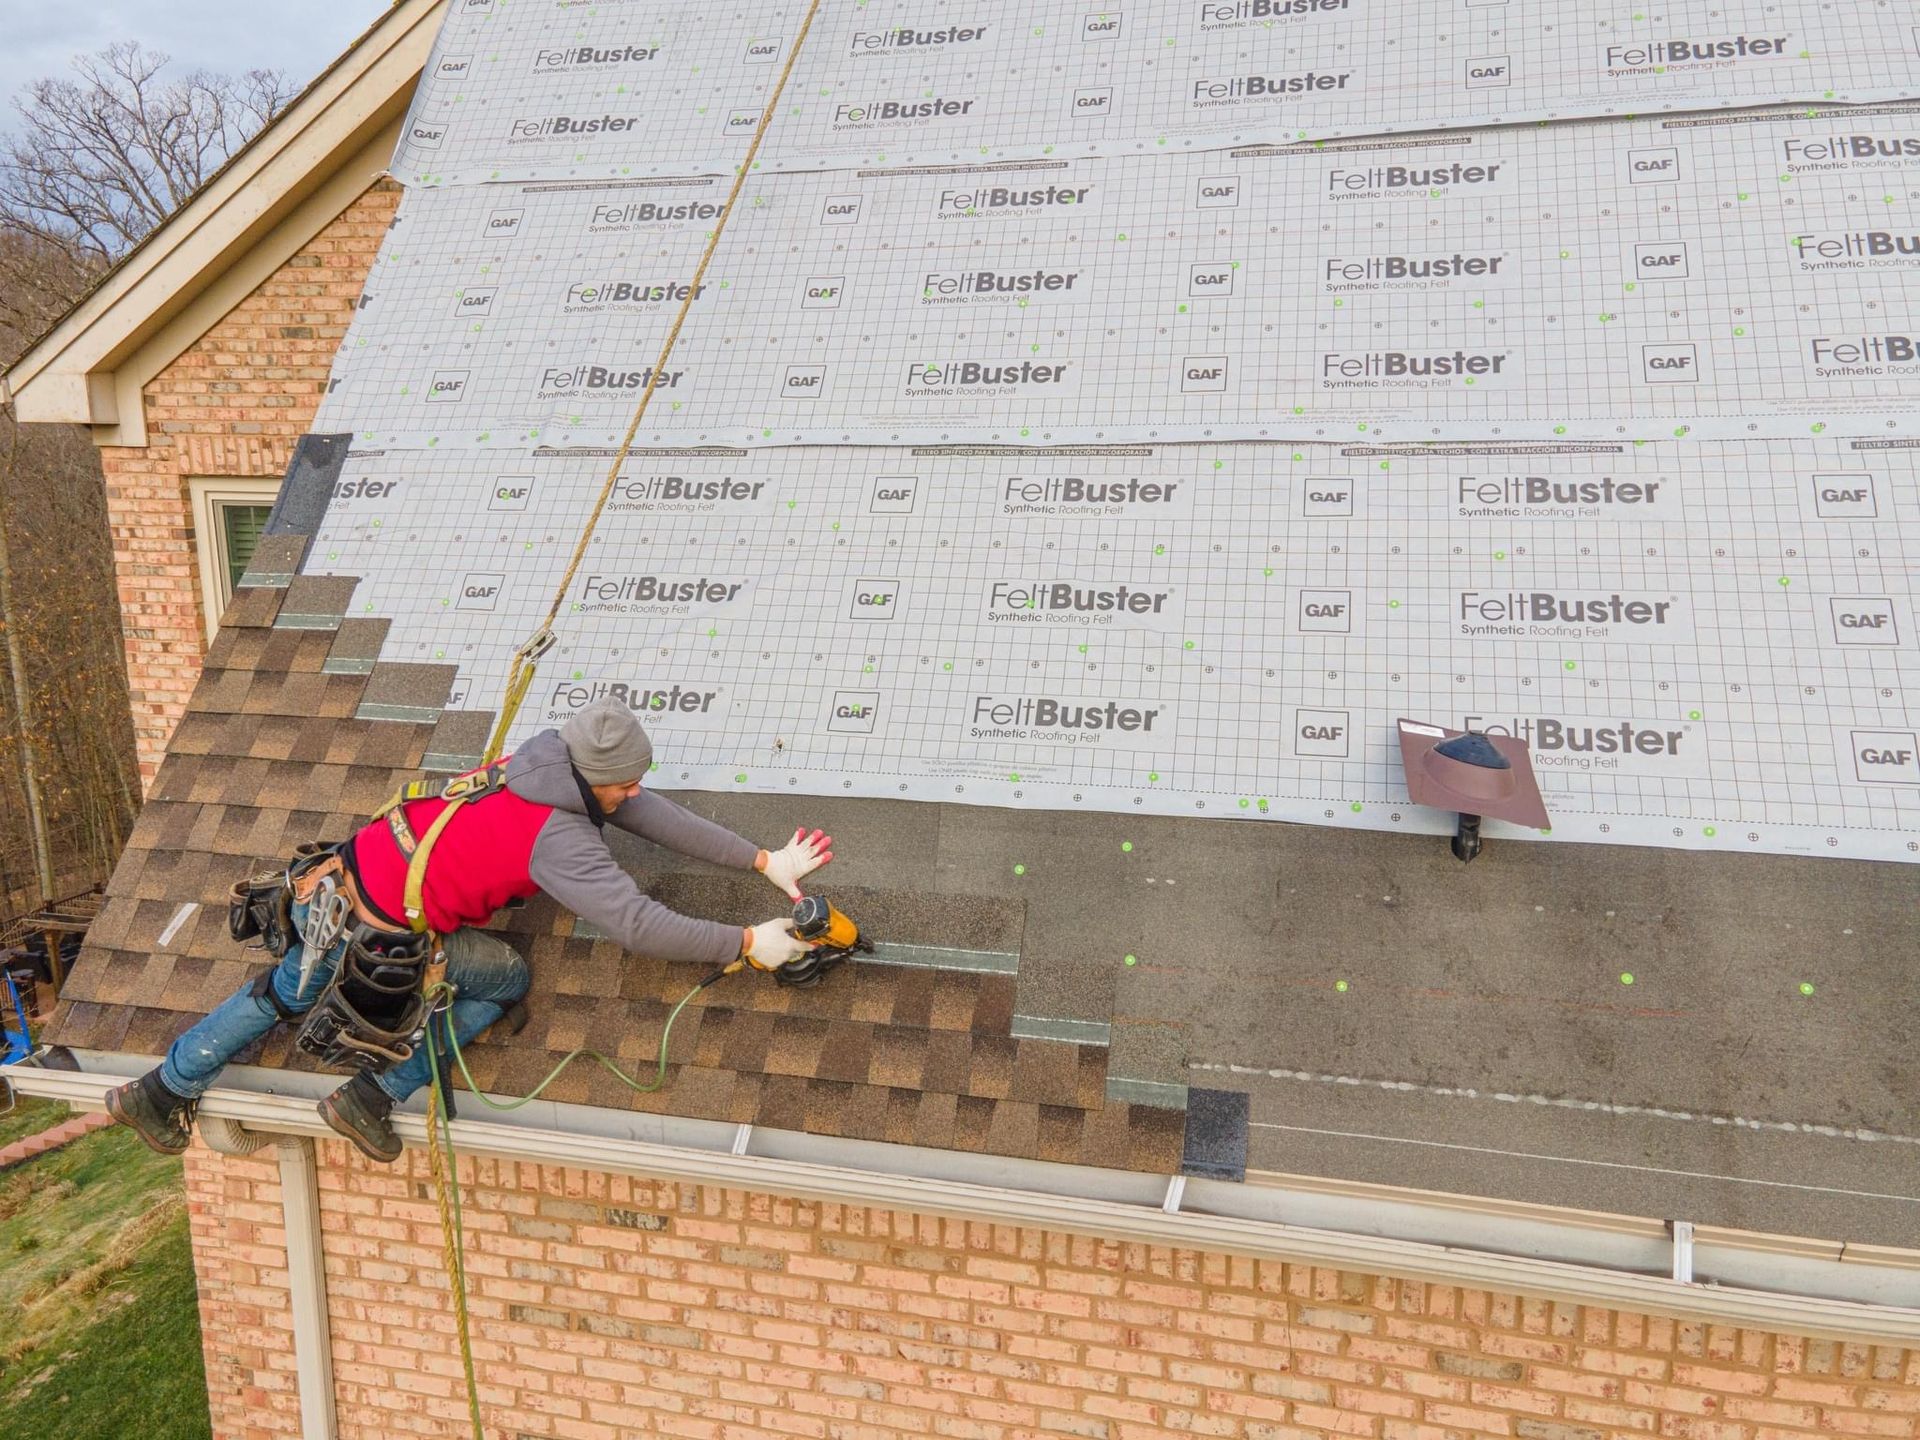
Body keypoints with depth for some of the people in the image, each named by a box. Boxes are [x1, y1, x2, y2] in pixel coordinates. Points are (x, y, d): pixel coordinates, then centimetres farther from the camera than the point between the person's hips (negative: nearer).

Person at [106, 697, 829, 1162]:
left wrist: (762, 860, 0)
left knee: (286, 991, 31)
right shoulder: (560, 839, -25)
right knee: (507, 978, 6)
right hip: (381, 937, -8)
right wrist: (748, 944, -20)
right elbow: (639, 926, -28)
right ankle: (373, 1095, 7)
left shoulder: (547, 754, -2)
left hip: (337, 881, 8)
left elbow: (652, 814, 1)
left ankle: (162, 1089, 48)